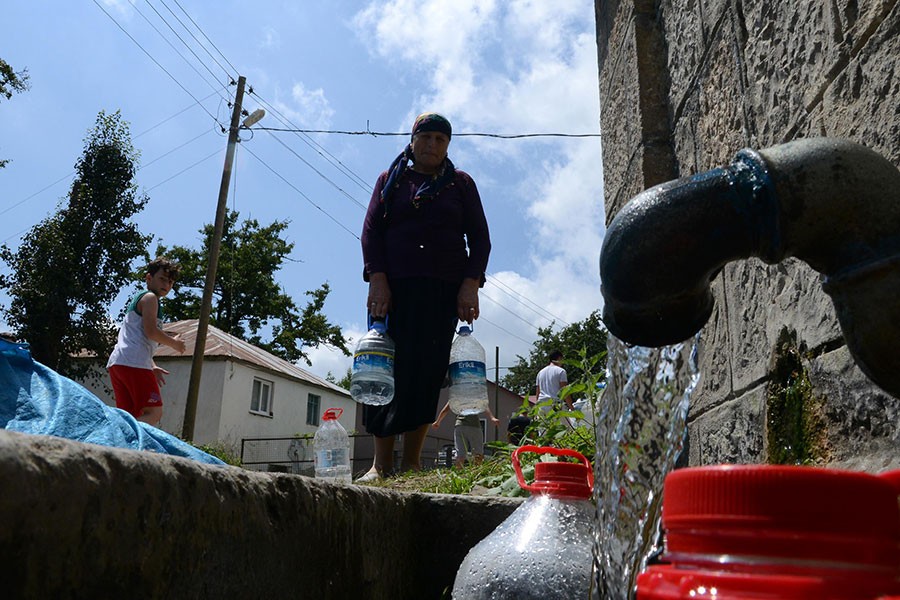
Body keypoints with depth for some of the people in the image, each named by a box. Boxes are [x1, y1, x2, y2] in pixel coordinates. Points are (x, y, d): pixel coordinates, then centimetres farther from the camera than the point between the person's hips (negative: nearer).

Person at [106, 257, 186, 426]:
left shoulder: (136, 300, 31)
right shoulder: (150, 298, 1)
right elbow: (151, 331, -13)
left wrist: (152, 367, 22)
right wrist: (174, 343, 3)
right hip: (133, 362, -10)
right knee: (154, 412, -15)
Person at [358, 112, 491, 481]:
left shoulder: (461, 184, 17)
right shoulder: (391, 179, 17)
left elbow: (480, 239, 10)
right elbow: (371, 230, 7)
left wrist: (471, 283, -6)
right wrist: (377, 278, -8)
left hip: (445, 290, 0)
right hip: (394, 288, 0)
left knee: (427, 373, -7)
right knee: (388, 370, -7)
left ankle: (412, 462, -2)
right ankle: (381, 464, -4)